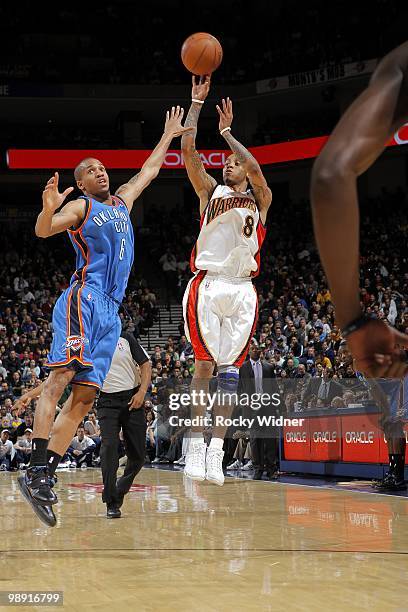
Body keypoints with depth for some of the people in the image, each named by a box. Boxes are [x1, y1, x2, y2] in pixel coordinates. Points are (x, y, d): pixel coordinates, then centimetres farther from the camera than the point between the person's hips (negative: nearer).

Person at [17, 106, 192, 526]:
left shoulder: (122, 201, 27)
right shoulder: (79, 206, 5)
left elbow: (149, 170, 42)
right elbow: (43, 231, -11)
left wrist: (169, 135, 45)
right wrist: (48, 208, -32)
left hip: (110, 310, 8)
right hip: (84, 297, -8)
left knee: (84, 396, -2)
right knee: (62, 373, -24)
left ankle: (43, 475, -7)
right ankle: (35, 469, -34)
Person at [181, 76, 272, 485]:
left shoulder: (260, 200, 16)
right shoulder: (210, 192, 17)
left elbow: (254, 167, -5)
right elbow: (188, 150, 6)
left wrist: (226, 132, 1)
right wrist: (197, 102, 5)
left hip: (241, 290, 1)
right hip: (207, 283, -1)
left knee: (229, 370, 0)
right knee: (204, 366, -5)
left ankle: (216, 452, 1)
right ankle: (195, 447, -2)